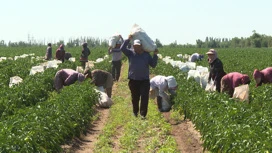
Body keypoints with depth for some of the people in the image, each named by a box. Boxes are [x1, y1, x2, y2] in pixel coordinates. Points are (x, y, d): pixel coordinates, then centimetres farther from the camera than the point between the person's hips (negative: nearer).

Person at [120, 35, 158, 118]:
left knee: (144, 97, -9)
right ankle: (135, 112, 30)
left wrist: (155, 55, -7)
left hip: (144, 80, 0)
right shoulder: (130, 53, 2)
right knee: (135, 98, 13)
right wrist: (128, 39, -13)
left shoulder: (146, 54, 4)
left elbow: (153, 65, 4)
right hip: (133, 80, 0)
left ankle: (143, 114, -7)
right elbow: (122, 48, -14)